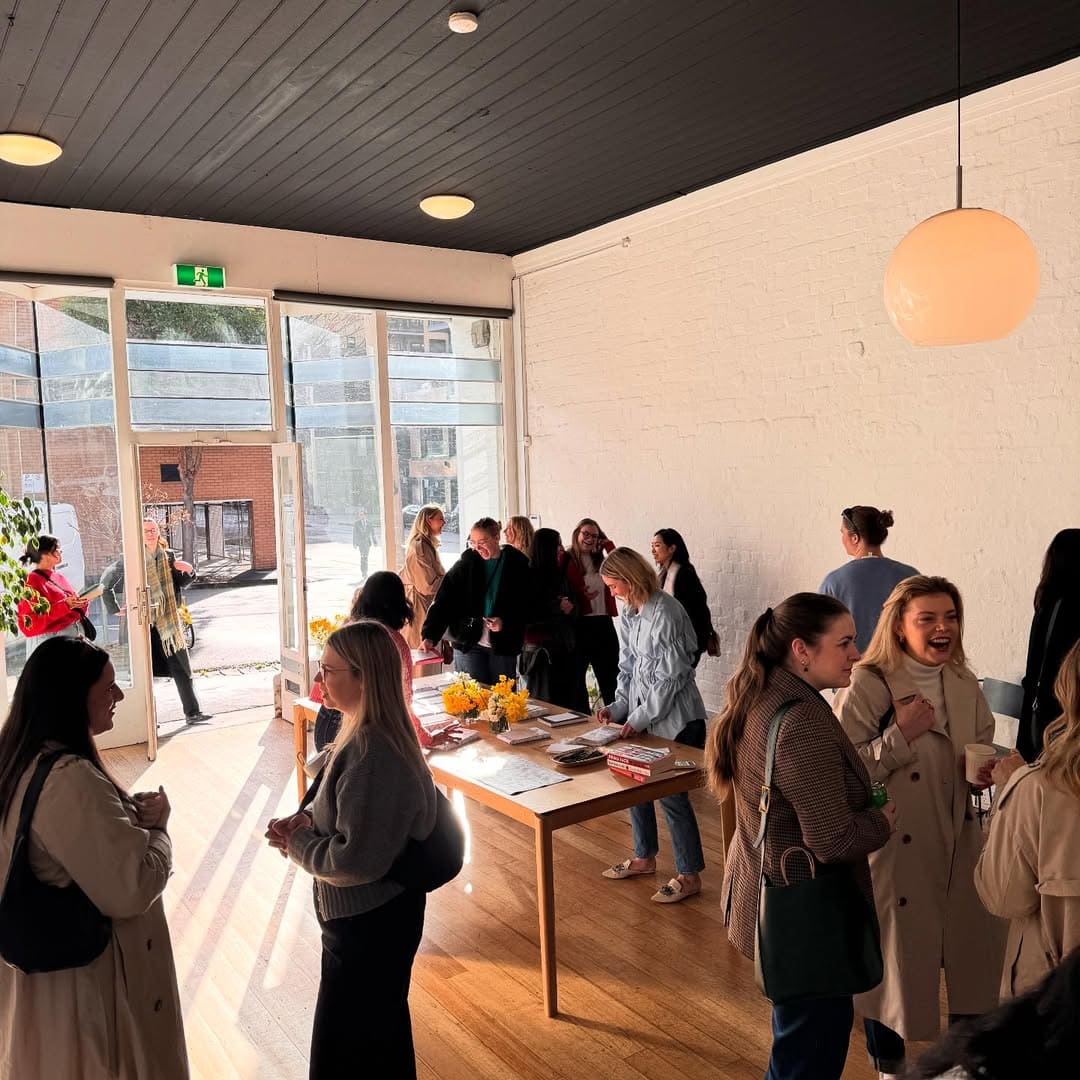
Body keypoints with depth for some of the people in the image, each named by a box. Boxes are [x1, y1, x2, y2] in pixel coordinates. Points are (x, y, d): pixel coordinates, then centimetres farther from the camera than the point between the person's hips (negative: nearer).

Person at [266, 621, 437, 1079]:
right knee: (384, 1029, 27)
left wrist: (297, 844, -14)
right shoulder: (368, 731, -1)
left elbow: (355, 860, -29)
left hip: (369, 922, -9)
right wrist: (306, 819, -4)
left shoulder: (372, 754, -31)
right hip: (379, 910, 9)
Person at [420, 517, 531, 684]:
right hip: (468, 644, 0)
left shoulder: (517, 565, -1)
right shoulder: (465, 565, -2)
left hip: (503, 645, 1)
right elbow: (442, 602, -7)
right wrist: (430, 636, -19)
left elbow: (526, 606, 2)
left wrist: (506, 623, -15)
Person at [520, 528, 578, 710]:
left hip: (564, 648, 6)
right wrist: (557, 606, -12)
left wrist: (569, 609, -2)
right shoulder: (530, 577, -7)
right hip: (540, 649, -6)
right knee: (544, 701, -3)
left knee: (567, 701, 4)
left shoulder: (559, 574, 13)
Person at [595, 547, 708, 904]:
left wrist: (642, 717, -16)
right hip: (642, 711, 8)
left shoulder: (664, 612, -21)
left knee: (671, 793, -1)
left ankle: (690, 875, 15)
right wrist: (618, 706, 0)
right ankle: (644, 857, 34)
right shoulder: (628, 613, 4)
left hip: (673, 717, -8)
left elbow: (670, 676, -19)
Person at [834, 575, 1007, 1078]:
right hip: (893, 847, -6)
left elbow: (983, 751, 14)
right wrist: (901, 734, -25)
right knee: (893, 952, 10)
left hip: (959, 842, 6)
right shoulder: (866, 687, -18)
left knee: (973, 946, 16)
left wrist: (988, 771, -7)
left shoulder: (964, 683, 3)